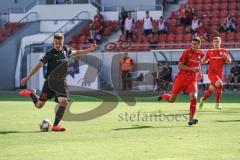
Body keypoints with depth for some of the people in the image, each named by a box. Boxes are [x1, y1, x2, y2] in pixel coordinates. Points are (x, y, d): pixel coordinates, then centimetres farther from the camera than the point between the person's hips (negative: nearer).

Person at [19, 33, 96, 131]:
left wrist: (90, 49, 20)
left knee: (64, 102, -18)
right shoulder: (50, 54, -10)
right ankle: (31, 93, 34)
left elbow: (76, 53, 25)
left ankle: (55, 126, -10)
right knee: (39, 105, 0)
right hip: (50, 81, -3)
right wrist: (27, 77, -15)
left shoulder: (66, 50, 5)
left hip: (61, 82, 3)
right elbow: (39, 65, -11)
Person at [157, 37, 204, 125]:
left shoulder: (201, 54, 5)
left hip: (193, 79, 2)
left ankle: (191, 119, -17)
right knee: (171, 100, 4)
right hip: (182, 78, -2)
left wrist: (199, 71, 15)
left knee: (193, 97, -23)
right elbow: (180, 66, -15)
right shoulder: (186, 52, -10)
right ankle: (163, 95, 40)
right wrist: (192, 69, -24)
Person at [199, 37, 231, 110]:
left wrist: (226, 57, -23)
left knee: (211, 90, 7)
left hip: (219, 73, 2)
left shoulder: (224, 51, 4)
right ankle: (217, 103, -17)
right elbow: (204, 61, 13)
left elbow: (229, 62, -3)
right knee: (219, 84, -28)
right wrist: (206, 59, -10)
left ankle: (203, 99, 36)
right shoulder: (209, 52, 5)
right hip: (211, 72, -2)